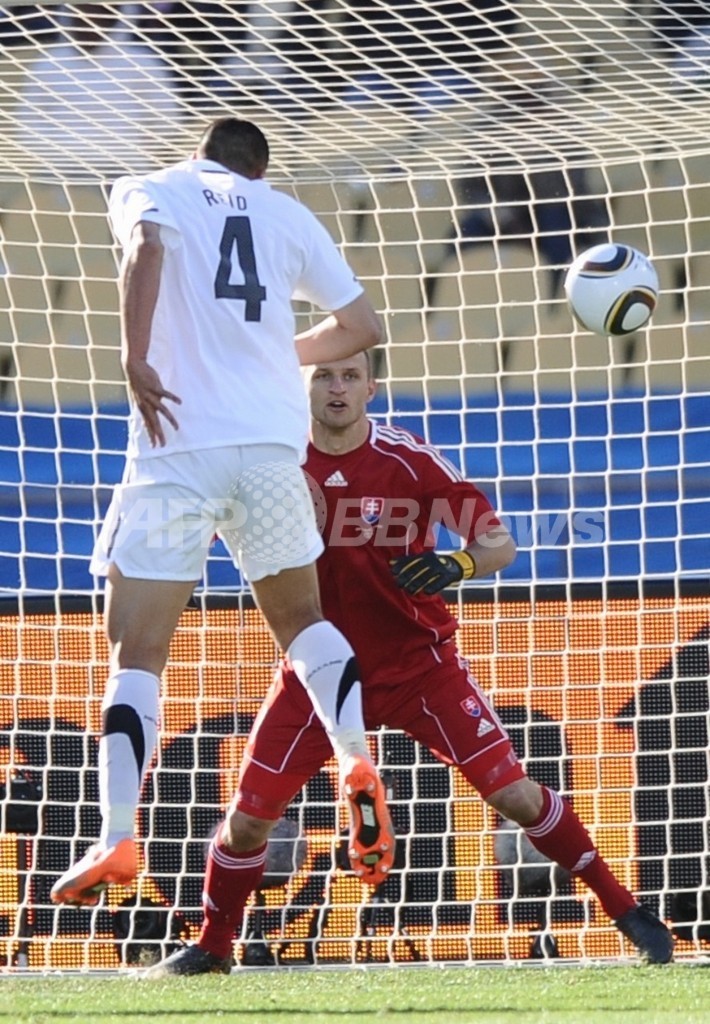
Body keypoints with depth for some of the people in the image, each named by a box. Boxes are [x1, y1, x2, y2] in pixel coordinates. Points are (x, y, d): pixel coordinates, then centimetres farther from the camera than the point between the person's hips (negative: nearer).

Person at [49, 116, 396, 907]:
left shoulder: (150, 191, 12)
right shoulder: (285, 214, 20)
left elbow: (146, 247, -13)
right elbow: (360, 325, 21)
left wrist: (136, 360, -16)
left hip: (179, 443, -3)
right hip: (272, 437, 3)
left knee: (136, 653, -1)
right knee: (300, 617, 21)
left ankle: (116, 837, -14)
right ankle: (358, 764, -3)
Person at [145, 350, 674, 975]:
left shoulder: (410, 463, -13)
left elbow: (500, 543, -11)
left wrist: (456, 566, -33)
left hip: (418, 661, -2)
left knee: (514, 792, -9)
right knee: (248, 818, -4)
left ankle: (627, 913, 4)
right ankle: (212, 947, 19)